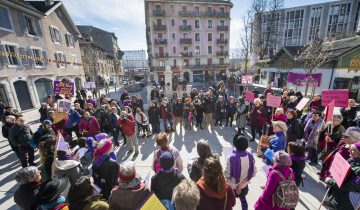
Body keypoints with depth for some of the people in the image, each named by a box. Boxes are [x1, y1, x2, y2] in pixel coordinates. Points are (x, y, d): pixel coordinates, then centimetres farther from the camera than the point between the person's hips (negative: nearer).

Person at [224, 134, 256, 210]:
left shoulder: (231, 158, -32)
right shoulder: (250, 156, -17)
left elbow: (227, 174, -23)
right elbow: (253, 172, -5)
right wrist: (244, 181, 5)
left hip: (232, 186, -4)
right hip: (244, 185, 4)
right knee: (243, 200, 30)